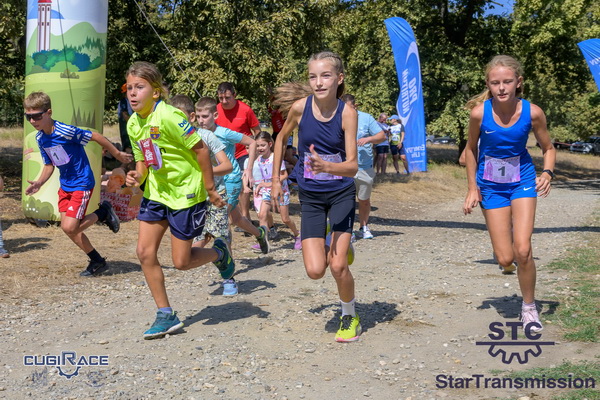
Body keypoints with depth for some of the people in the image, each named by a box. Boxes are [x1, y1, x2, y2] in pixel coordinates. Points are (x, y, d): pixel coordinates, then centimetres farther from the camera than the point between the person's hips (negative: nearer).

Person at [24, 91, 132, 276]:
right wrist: (39, 183, -6)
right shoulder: (40, 138, 1)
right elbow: (49, 165, 11)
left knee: (70, 227, -16)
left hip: (82, 184, -8)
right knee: (69, 228, 6)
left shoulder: (65, 131, -24)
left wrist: (117, 154, -7)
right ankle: (97, 261, 23)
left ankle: (103, 212, 9)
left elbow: (96, 136, -16)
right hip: (65, 186, 8)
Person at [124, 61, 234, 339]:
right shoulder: (133, 124, 2)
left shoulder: (168, 116, -22)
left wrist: (210, 189, -13)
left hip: (186, 193, -7)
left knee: (181, 262, -1)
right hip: (156, 192, 7)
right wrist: (138, 176, -9)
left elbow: (200, 149, -18)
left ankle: (219, 253, 32)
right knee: (145, 252, -2)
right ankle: (166, 316, 11)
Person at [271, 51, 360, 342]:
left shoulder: (347, 113, -16)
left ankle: (350, 317, 18)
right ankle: (339, 247, 29)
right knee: (315, 270, -7)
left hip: (341, 193, -2)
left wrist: (326, 166, -41)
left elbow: (352, 165, -21)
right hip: (311, 196, 2)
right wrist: (276, 179, 11)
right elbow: (282, 138, 9)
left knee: (337, 266, -12)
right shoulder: (300, 106, -11)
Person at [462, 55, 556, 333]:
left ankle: (529, 307, 8)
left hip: (523, 181, 0)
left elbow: (548, 148, 0)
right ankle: (506, 254, 39)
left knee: (522, 250, -16)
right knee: (505, 259, -3)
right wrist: (472, 188, -2)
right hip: (491, 186, 0)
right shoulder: (479, 113, -17)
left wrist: (547, 173, -18)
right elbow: (471, 149, 0)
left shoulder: (532, 112, -16)